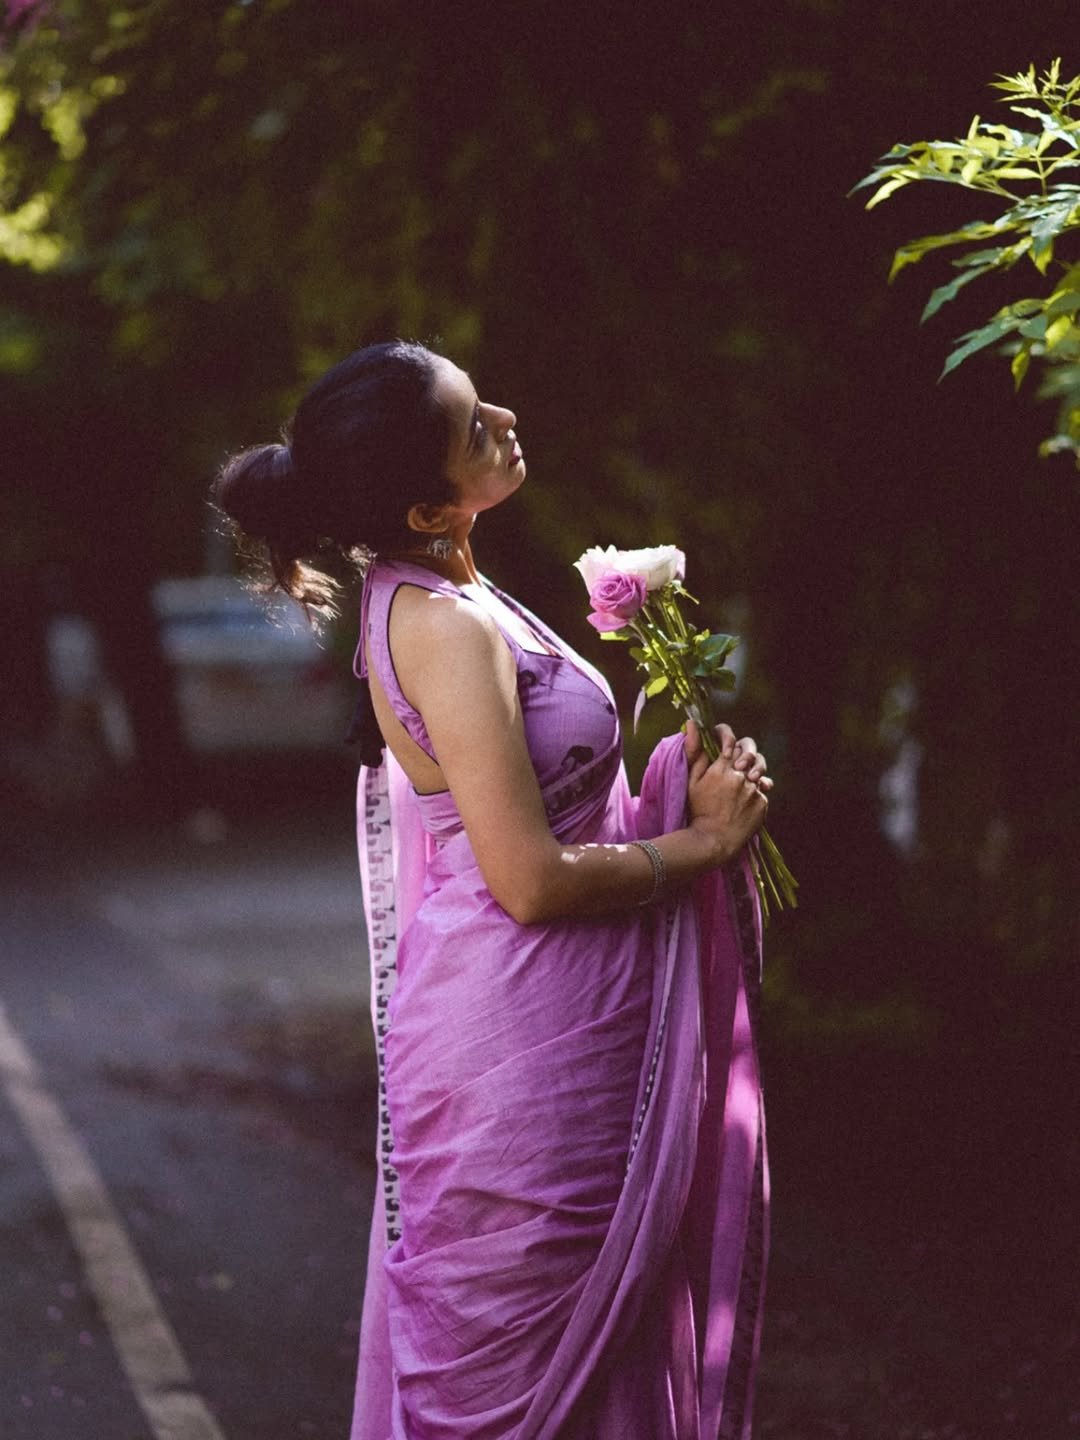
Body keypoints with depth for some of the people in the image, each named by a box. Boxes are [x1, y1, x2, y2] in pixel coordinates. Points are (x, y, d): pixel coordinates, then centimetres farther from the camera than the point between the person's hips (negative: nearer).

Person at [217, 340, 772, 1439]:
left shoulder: (433, 597, 9)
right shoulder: (448, 627, -21)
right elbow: (533, 882, -24)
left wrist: (680, 781, 6)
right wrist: (703, 841, -11)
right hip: (521, 1042, -9)